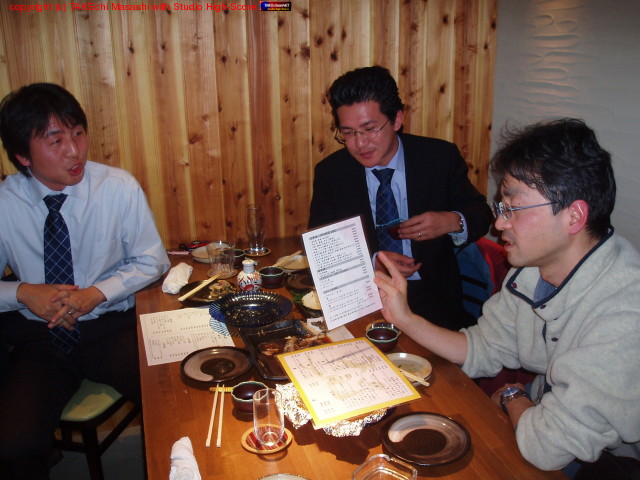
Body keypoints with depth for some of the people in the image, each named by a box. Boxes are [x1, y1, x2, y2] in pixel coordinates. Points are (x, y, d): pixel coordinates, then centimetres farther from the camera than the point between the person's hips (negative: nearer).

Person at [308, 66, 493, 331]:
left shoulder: (441, 157, -2)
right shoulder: (329, 172, 0)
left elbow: (481, 215, 7)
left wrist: (453, 222, -17)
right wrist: (372, 261, -17)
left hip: (433, 297, 1)